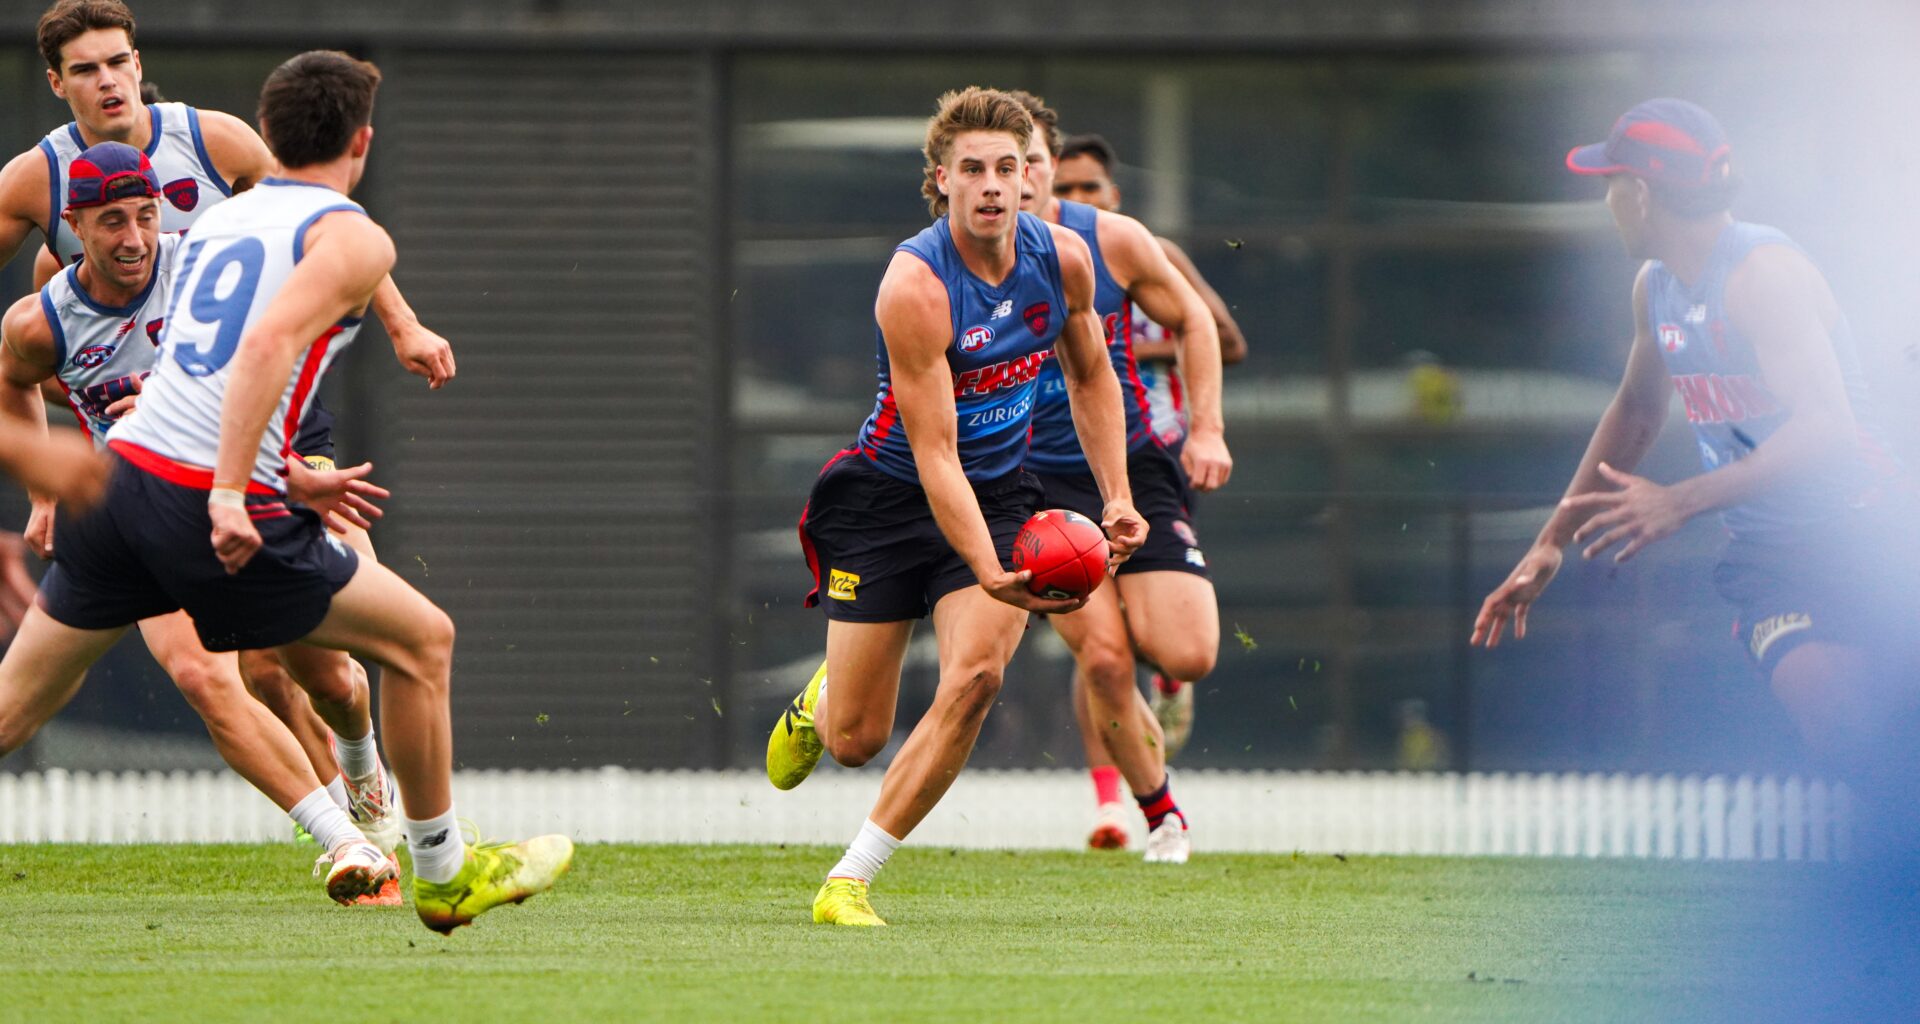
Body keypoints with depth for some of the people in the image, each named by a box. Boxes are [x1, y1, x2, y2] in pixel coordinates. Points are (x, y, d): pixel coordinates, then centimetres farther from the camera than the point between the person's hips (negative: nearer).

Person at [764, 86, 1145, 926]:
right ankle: (820, 699, 42)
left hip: (999, 496, 4)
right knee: (856, 740, 0)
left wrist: (1116, 497, 4)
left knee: (975, 676, -22)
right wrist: (989, 572, -38)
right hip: (889, 499, -4)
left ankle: (851, 880, -11)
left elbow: (1090, 377, 13)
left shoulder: (1063, 258, -8)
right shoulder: (915, 286, -25)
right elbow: (934, 453, -28)